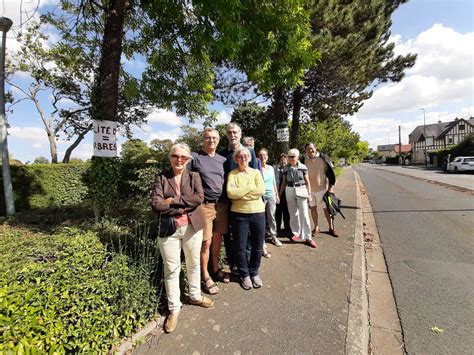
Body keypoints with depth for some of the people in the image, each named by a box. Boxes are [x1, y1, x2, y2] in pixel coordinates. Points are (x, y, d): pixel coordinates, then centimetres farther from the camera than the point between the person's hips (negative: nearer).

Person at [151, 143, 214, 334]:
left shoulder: (194, 176, 3)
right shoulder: (161, 178, 0)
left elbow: (199, 197, -13)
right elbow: (156, 205, -11)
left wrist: (173, 200, -16)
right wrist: (185, 206, -16)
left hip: (192, 227, 2)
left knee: (193, 263, 18)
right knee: (171, 269, 8)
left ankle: (195, 296, 42)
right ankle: (174, 308, 28)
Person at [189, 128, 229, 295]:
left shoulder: (222, 160, 12)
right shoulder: (195, 157, -3)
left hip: (221, 205, 5)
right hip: (204, 206, -5)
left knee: (217, 238, 15)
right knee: (206, 242, 2)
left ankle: (215, 269, 33)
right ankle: (205, 276, 21)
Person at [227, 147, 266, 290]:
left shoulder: (256, 172, 4)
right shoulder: (232, 174, -1)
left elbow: (261, 191, -11)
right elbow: (230, 193, -16)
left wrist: (239, 192, -11)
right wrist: (250, 187, -12)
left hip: (258, 213, 2)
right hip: (239, 214, -2)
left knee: (257, 246, 12)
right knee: (241, 247, 7)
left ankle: (254, 273, 34)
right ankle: (245, 275, 30)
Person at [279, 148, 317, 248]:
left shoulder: (303, 167, -3)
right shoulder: (286, 169, 4)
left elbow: (307, 182, 2)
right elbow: (284, 182, 11)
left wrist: (309, 194, -2)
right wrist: (279, 194, 10)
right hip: (289, 191, 3)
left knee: (304, 214, -2)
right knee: (293, 213, 10)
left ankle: (308, 237, 5)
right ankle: (296, 233, 25)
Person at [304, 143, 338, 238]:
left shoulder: (324, 158, -8)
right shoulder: (304, 161, 0)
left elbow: (331, 173, -4)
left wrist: (331, 187, -7)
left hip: (322, 188, -3)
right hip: (310, 189, 3)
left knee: (326, 208, 5)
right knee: (313, 208, 10)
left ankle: (331, 228, 21)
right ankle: (316, 227, 25)